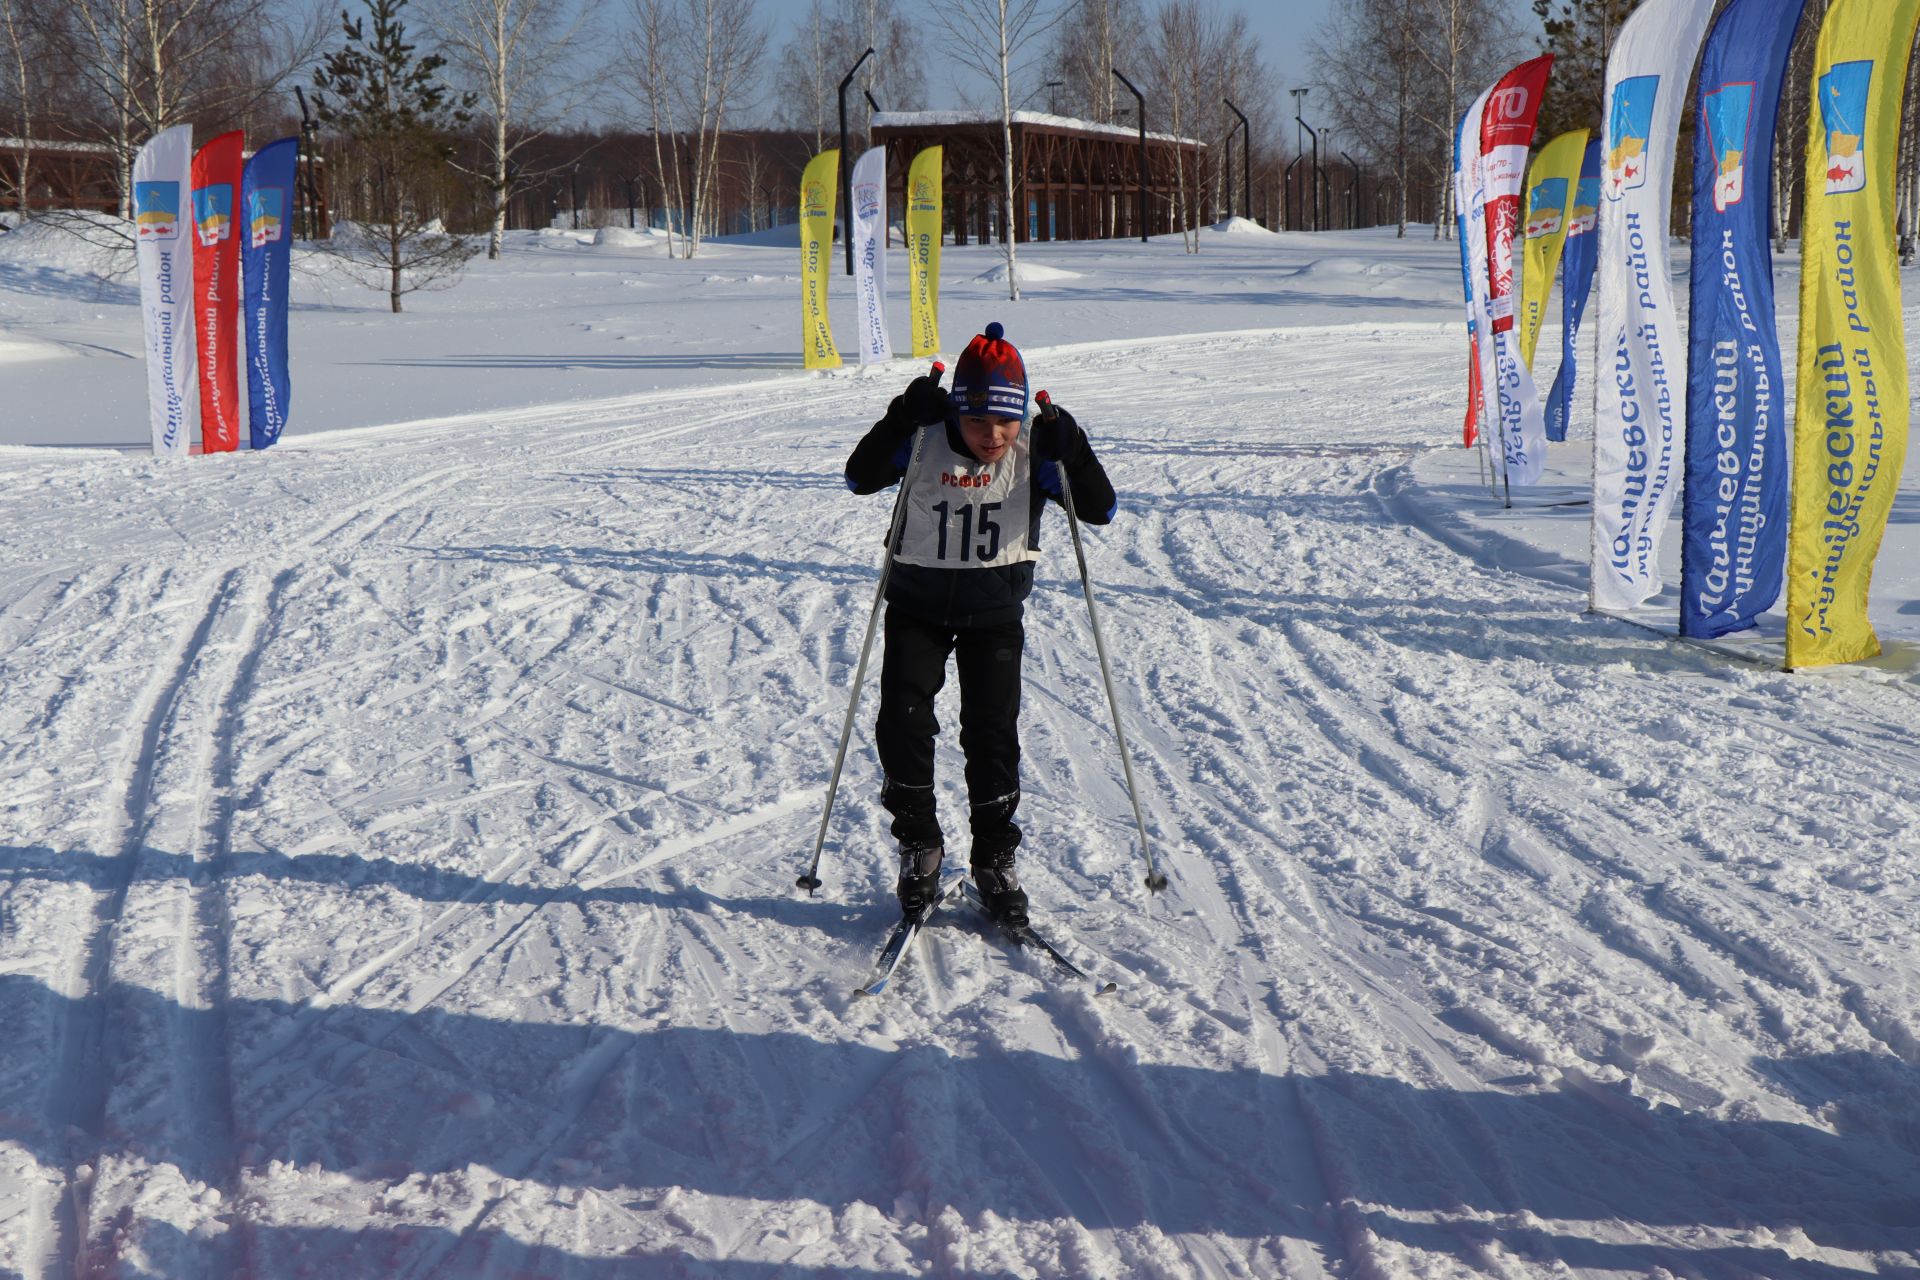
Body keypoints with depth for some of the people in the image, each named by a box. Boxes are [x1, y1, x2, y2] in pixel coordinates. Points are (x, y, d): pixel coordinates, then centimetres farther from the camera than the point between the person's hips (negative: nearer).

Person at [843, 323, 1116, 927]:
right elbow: (860, 478, -22)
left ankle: (995, 860, 13)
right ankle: (919, 844, 9)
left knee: (993, 733, -4)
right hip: (918, 606, 0)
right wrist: (900, 419, -34)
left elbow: (1099, 509, -14)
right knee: (903, 721, -12)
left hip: (994, 611, 0)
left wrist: (1073, 451, -31)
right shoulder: (923, 443, -14)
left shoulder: (1033, 455, -12)